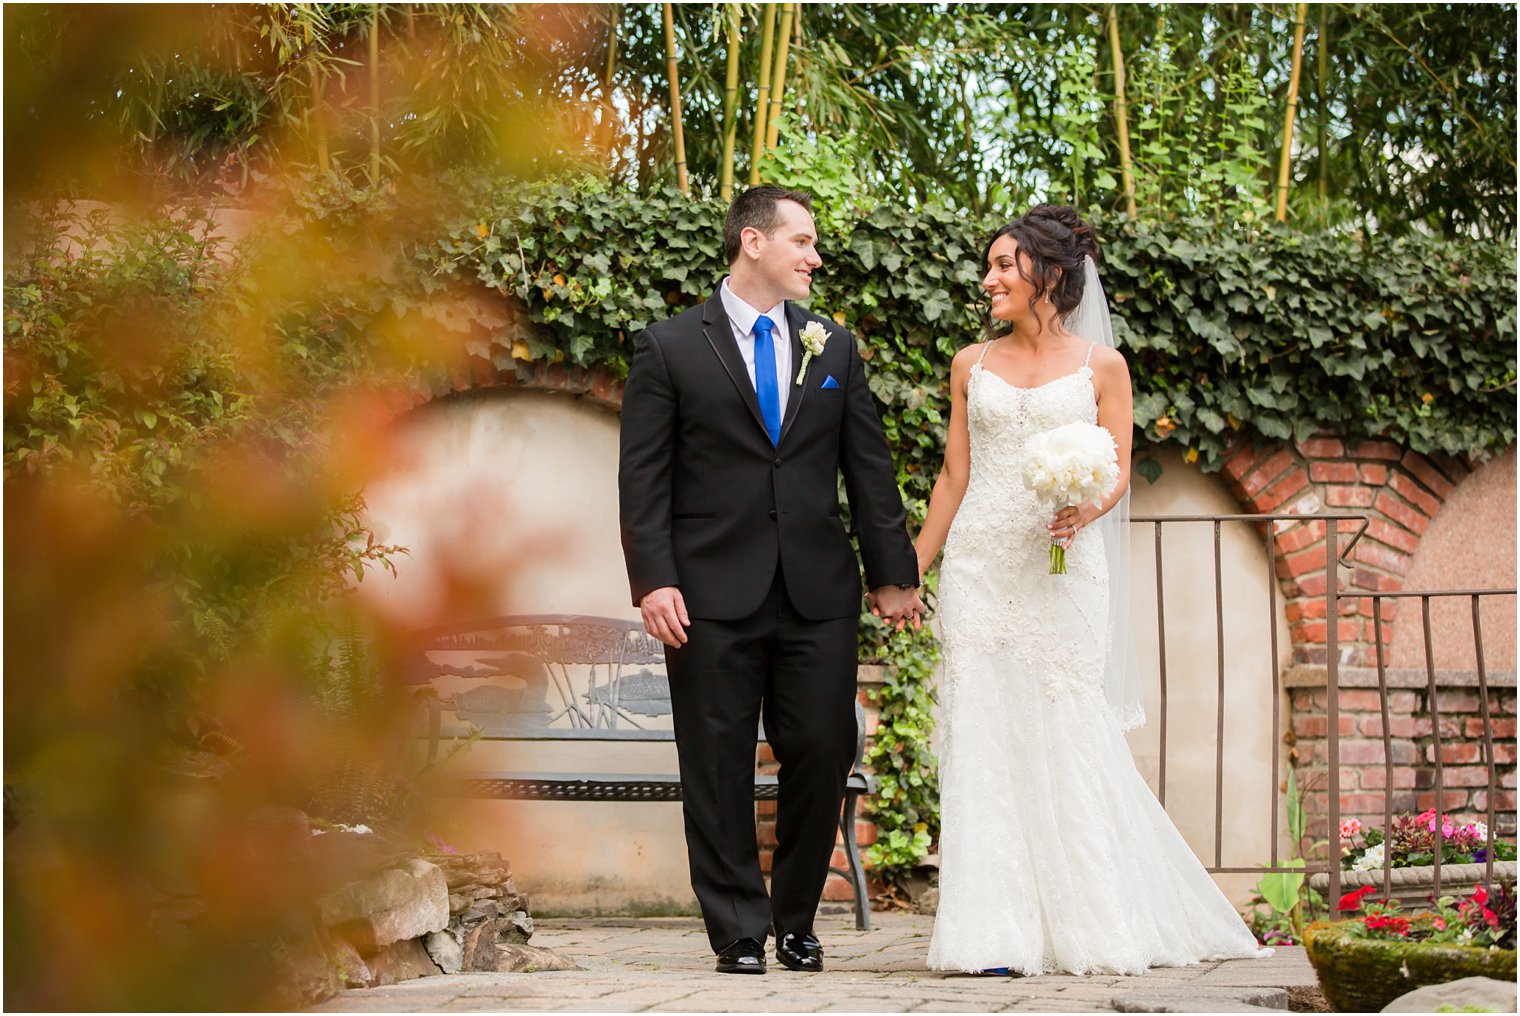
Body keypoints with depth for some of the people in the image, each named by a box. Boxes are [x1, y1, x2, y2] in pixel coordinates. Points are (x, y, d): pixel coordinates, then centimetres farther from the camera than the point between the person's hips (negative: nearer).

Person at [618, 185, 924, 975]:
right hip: (713, 597, -3)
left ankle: (796, 922, 18)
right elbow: (642, 479, -2)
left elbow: (869, 468, 13)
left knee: (821, 757, 2)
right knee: (719, 769, 1)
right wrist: (654, 581, -12)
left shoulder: (834, 347, 13)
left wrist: (893, 573, 8)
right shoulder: (671, 348, 2)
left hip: (818, 592, 3)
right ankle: (739, 932, 10)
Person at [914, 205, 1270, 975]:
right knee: (984, 738, -3)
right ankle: (999, 933, 0)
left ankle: (1089, 930, 9)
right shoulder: (972, 365, 12)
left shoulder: (1101, 365, 4)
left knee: (1069, 739, -3)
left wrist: (1088, 509, -20)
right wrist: (911, 570, 11)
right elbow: (953, 477, 14)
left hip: (1061, 568, -2)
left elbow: (1118, 471, 2)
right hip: (979, 568, 2)